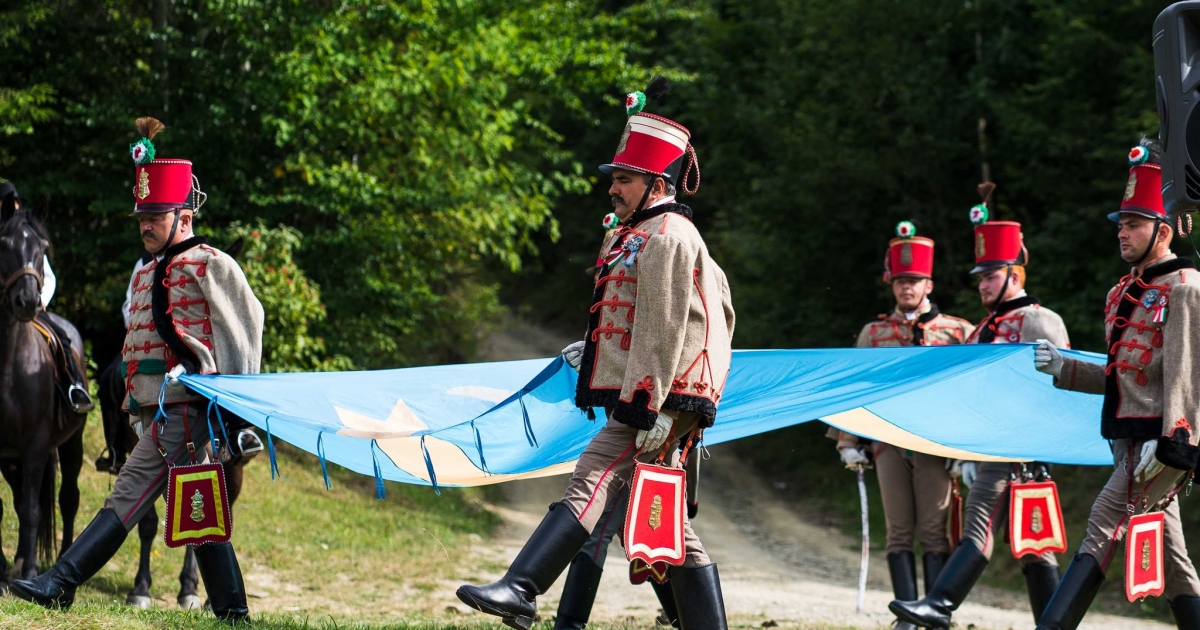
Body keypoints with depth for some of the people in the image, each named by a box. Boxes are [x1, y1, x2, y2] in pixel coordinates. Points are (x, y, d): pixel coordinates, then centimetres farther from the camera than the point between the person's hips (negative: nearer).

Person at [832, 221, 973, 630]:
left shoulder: (958, 332, 6)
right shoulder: (873, 334, 12)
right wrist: (848, 442, 6)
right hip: (890, 444, 2)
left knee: (934, 532, -4)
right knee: (899, 534, 2)